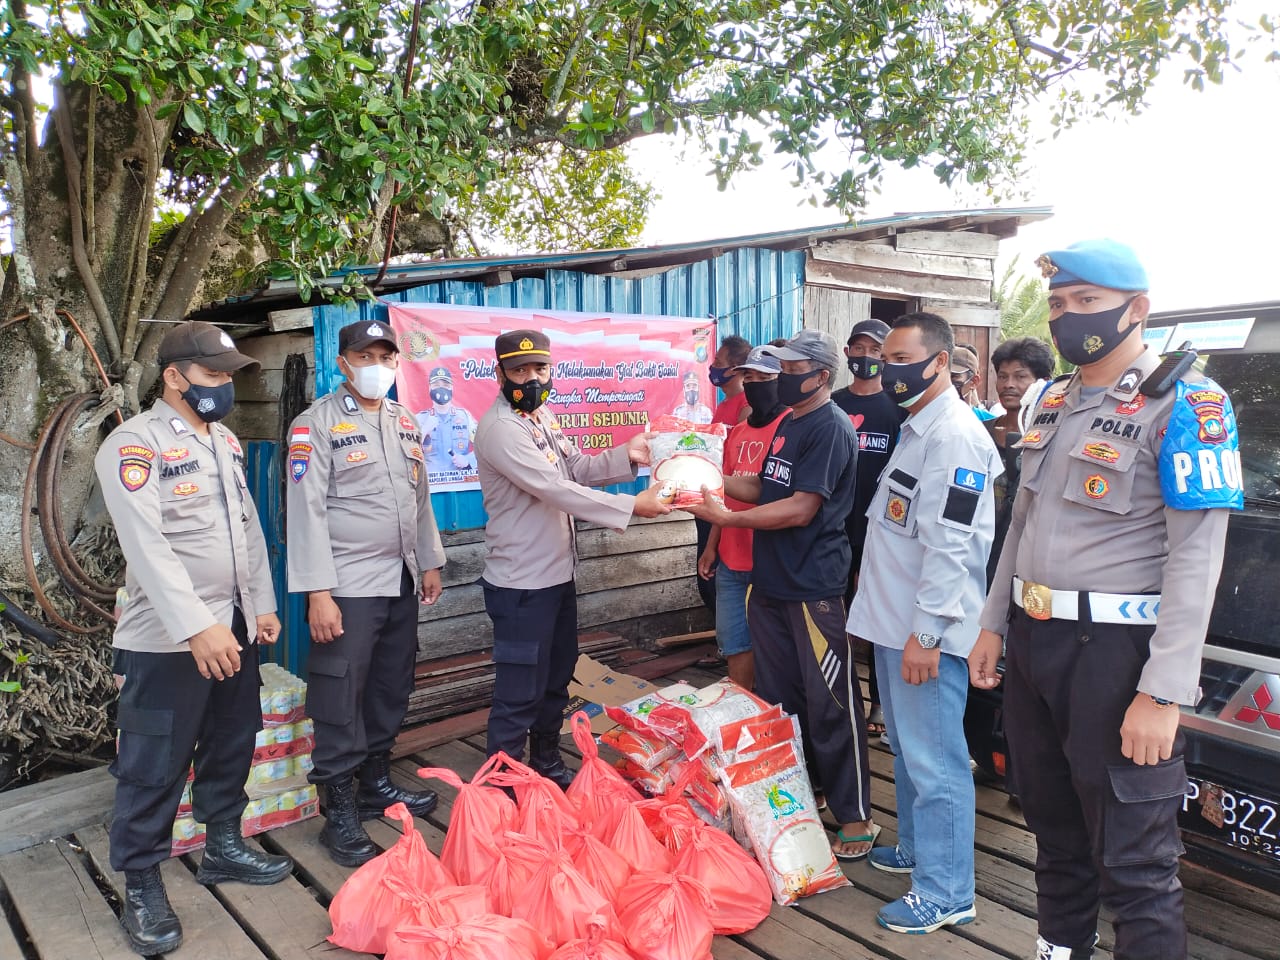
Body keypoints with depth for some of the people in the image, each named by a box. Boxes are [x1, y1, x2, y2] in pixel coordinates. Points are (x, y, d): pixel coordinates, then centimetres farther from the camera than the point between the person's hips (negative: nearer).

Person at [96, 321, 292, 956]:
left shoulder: (225, 441, 13)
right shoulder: (135, 444, -13)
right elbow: (148, 544, -22)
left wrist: (262, 604, 12)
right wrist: (196, 626, -27)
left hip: (234, 626, 8)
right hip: (168, 639, -7)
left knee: (231, 746, 17)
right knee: (155, 766, 3)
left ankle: (223, 846, 35)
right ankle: (141, 887, 19)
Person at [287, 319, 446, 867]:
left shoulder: (405, 423, 12)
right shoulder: (317, 423, -8)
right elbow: (307, 510, -13)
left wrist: (430, 562, 16)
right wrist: (317, 592, -18)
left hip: (401, 582, 7)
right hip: (348, 588, -7)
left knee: (391, 691, 16)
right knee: (340, 702, -1)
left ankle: (376, 783, 32)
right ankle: (339, 814, 12)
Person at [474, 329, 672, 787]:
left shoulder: (543, 416, 9)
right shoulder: (500, 428, -21)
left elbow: (576, 469, 13)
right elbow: (556, 490, -27)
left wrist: (626, 456, -3)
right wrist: (632, 506, -25)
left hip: (558, 575, 10)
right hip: (522, 586, -10)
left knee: (556, 681, 21)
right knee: (519, 694, 0)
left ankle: (547, 766, 38)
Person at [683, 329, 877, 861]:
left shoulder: (832, 428, -14)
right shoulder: (787, 423, 15)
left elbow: (800, 508, -19)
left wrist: (725, 516, -18)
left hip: (814, 588, -9)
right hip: (771, 582, 9)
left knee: (829, 704, 0)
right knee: (778, 700, 17)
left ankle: (855, 816, 13)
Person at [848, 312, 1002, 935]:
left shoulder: (955, 435, -17)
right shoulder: (916, 429, 15)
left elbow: (949, 546, -23)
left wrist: (926, 633, -23)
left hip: (926, 630, -10)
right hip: (894, 621, 10)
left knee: (934, 762, 0)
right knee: (907, 750, 22)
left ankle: (945, 894, 13)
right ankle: (917, 849, 38)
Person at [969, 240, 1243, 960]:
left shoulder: (1184, 403, -10)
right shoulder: (1055, 402, 12)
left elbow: (1197, 556, -17)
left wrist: (1163, 692, -21)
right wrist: (994, 626, 15)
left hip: (1114, 649, -7)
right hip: (1032, 641, 7)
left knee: (1134, 862, 1)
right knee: (1054, 823, 21)